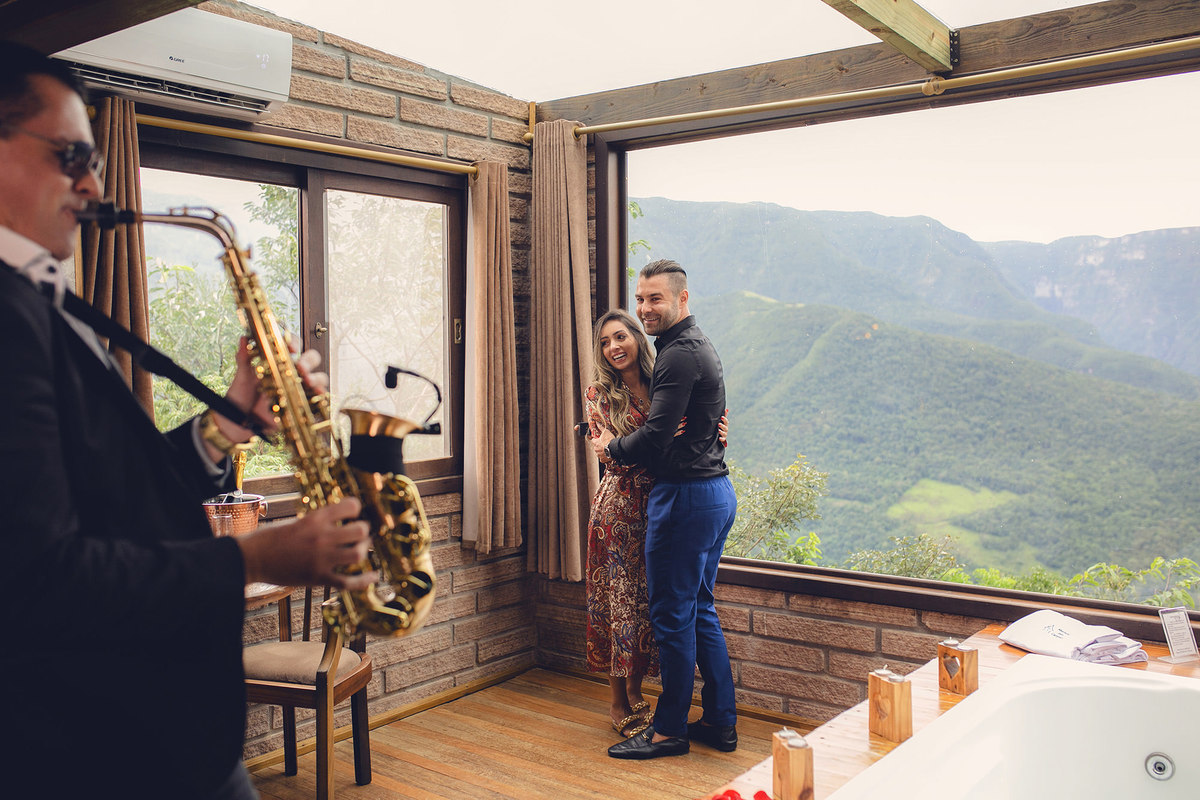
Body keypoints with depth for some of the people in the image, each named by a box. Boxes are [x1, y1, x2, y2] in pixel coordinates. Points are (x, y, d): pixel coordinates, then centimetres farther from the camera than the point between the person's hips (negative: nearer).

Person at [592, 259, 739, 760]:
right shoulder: (699, 346, 17)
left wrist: (611, 448, -3)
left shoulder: (679, 353, -16)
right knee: (700, 610, 17)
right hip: (717, 491, 11)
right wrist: (621, 445, 9)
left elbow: (657, 435, -22)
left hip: (686, 495, -11)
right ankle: (720, 722, 24)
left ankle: (669, 729, 12)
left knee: (673, 614, 0)